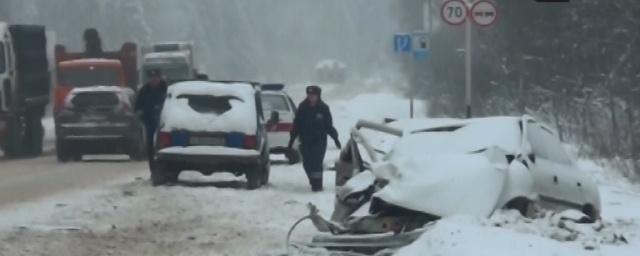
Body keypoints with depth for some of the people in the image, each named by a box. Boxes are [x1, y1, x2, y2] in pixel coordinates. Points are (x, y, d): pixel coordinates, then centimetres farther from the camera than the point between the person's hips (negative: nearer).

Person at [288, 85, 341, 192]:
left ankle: (317, 184, -2)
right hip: (305, 141, 2)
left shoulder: (323, 108, -3)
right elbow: (297, 125, 6)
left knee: (317, 163, -10)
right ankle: (313, 181, 24)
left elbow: (329, 126, 4)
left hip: (320, 140, -2)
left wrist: (335, 138, 2)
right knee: (307, 163, 3)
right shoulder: (303, 107, 1)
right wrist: (292, 139, 4)